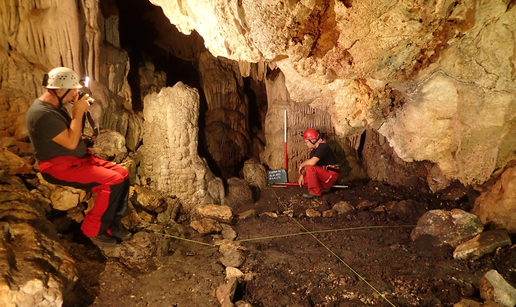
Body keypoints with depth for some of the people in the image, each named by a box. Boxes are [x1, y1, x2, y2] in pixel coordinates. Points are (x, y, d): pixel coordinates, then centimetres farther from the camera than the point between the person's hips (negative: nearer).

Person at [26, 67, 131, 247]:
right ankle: (93, 230, -7)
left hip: (78, 158, 10)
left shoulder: (56, 106, 11)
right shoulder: (43, 113, -20)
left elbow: (74, 133, 17)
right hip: (59, 166, -10)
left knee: (122, 174, -5)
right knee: (113, 181, -24)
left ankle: (110, 222, 5)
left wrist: (79, 110, 1)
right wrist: (79, 112, -17)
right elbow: (71, 142, -24)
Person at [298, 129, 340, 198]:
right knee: (302, 180, 2)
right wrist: (301, 175, -3)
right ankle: (324, 187, 10)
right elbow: (308, 163, 11)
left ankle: (315, 192, -15)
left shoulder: (323, 147, -22)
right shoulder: (314, 149, 8)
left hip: (331, 174, -10)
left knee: (310, 168, -30)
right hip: (323, 173, 10)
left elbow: (311, 162, -34)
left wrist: (302, 165, -15)